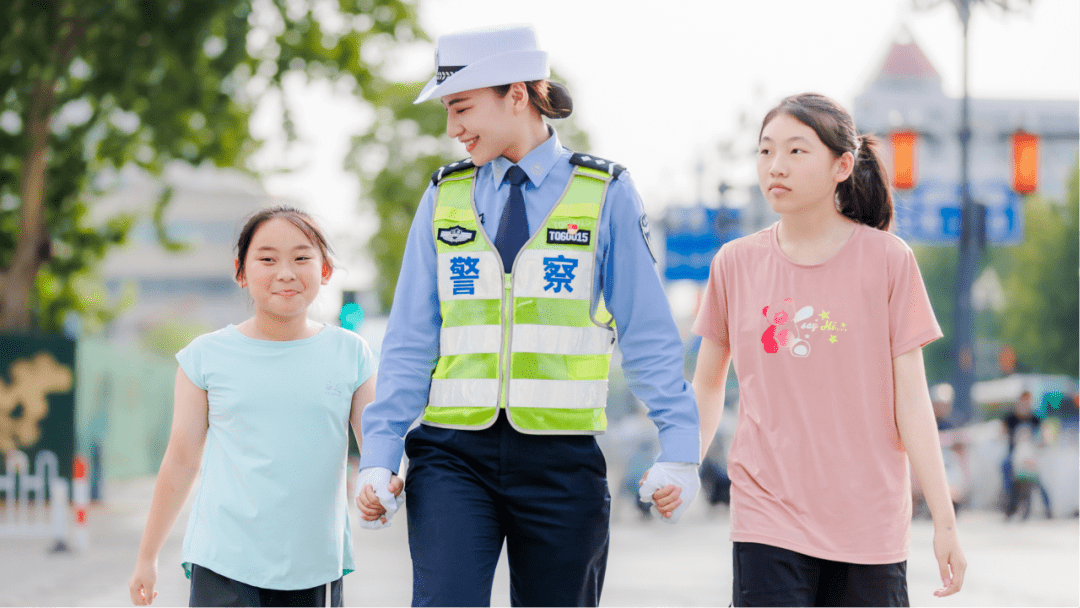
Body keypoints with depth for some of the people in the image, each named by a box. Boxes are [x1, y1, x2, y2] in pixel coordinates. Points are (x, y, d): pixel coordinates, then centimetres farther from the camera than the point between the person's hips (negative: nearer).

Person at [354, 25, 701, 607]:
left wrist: (677, 450, -5)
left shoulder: (604, 195, 0)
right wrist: (379, 454, 1)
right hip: (453, 455, 1)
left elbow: (647, 335, 1)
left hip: (561, 461, -1)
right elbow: (410, 339, 9)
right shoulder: (444, 198, 7)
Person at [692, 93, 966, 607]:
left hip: (867, 521, -1)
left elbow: (910, 398, -1)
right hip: (767, 517, 1)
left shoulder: (887, 260, -1)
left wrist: (944, 519, -4)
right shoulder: (735, 264, 4)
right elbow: (707, 385, 14)